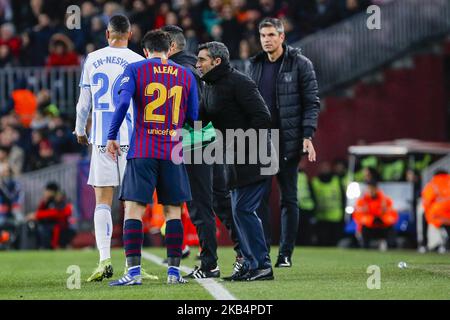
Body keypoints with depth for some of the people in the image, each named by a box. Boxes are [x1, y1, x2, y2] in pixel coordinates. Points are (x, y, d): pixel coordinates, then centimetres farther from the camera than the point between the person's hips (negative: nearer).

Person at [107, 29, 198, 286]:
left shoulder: (135, 70, 3)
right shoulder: (186, 75, 11)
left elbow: (123, 102, -11)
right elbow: (193, 116, 12)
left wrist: (112, 137, -4)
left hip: (142, 152, -2)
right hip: (173, 153, 2)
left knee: (133, 209, -2)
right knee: (173, 210, 9)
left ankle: (134, 271, -11)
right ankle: (174, 271, 6)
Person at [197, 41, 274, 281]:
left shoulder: (238, 83, -15)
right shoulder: (210, 87, 14)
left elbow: (262, 117, -20)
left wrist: (245, 145, -20)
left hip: (254, 157, -10)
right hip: (235, 158, 10)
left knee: (243, 209, -11)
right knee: (240, 210, 10)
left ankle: (261, 265, -8)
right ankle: (250, 264, 15)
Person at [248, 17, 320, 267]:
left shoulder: (300, 64, -3)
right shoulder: (255, 66, 12)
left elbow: (312, 103, -4)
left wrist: (307, 136, -13)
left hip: (288, 142, -4)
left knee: (288, 198, 3)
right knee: (259, 197, 0)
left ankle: (286, 253, 8)